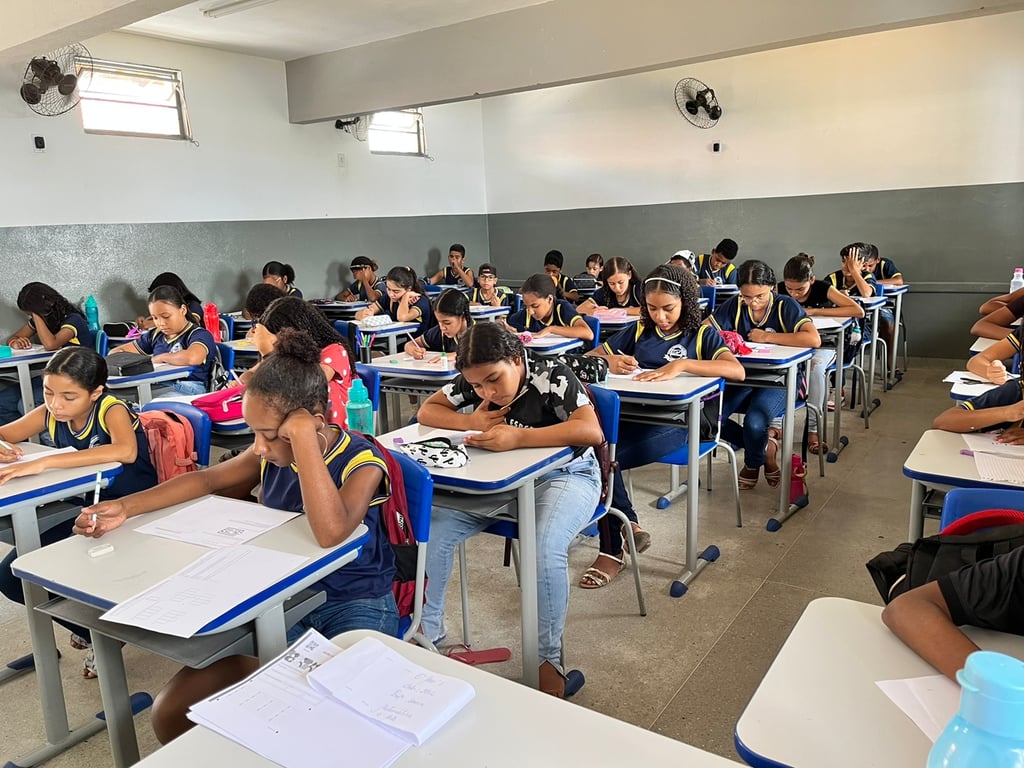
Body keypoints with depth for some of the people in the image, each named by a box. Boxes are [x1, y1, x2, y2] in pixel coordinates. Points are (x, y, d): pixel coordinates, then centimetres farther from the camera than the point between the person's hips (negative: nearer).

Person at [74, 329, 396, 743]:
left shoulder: (362, 463, -21)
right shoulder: (271, 454, -2)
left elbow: (331, 533, -40)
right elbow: (207, 479, 12)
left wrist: (303, 434, -38)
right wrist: (125, 507, 2)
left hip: (356, 606, -6)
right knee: (170, 714, -6)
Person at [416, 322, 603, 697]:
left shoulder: (552, 375, -21)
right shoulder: (473, 381, -7)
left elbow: (592, 431, -32)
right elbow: (426, 411, 1)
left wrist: (518, 437, -40)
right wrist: (469, 422, -20)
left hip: (563, 475, -5)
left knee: (545, 551, -34)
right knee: (431, 531, -13)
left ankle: (550, 659, -12)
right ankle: (427, 634, 7)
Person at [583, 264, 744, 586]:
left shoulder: (702, 334, 8)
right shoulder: (638, 331, 19)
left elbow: (737, 370, -10)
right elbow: (590, 357, 20)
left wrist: (682, 364, -21)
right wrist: (610, 361, -4)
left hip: (674, 423, -4)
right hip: (632, 415, 4)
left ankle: (614, 550, -10)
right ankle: (628, 528, -11)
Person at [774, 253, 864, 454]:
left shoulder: (823, 289, -14)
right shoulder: (780, 289, -7)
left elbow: (859, 311, -23)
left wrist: (815, 311, -24)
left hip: (822, 345, -2)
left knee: (815, 367, -36)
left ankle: (813, 429, -26)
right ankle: (775, 424, -24)